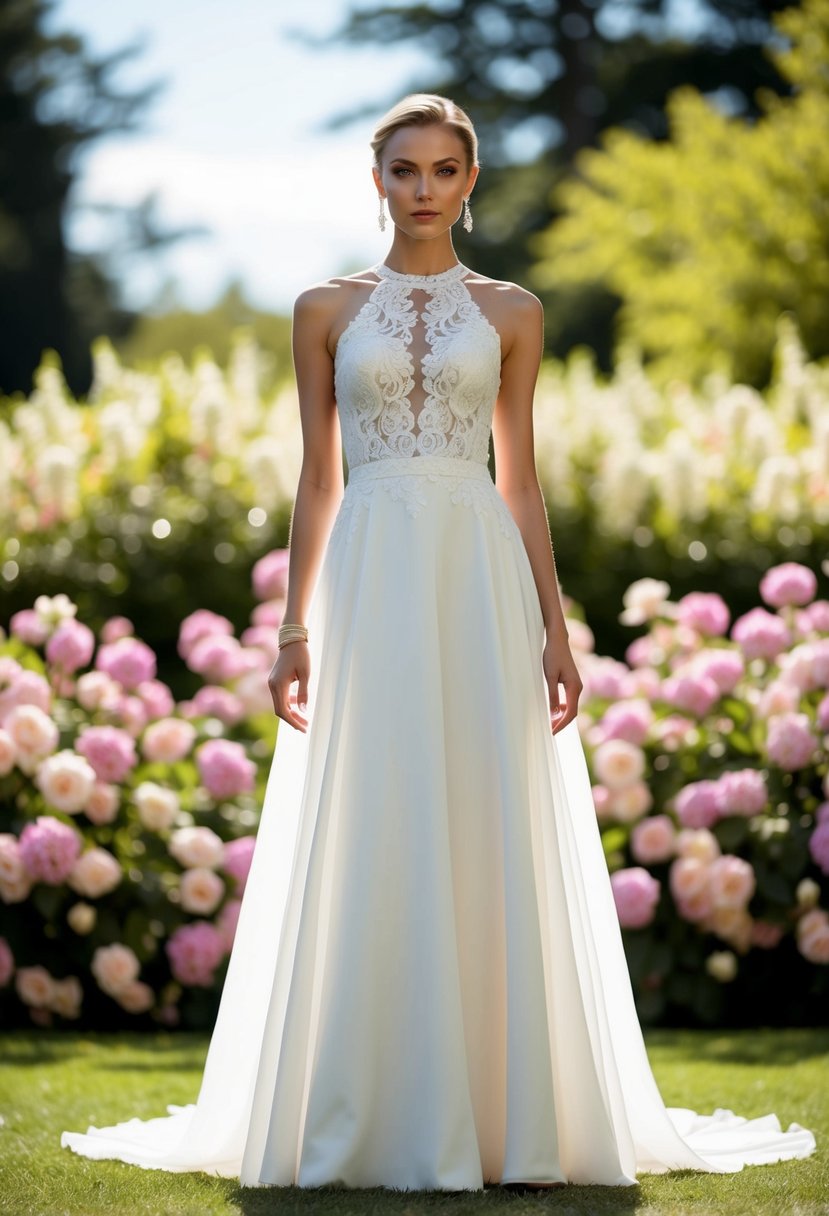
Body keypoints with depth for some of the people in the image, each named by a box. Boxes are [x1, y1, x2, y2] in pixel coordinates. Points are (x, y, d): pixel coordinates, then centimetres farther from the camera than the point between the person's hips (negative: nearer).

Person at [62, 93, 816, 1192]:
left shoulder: (511, 312, 9)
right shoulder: (327, 310, 9)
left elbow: (520, 478, 9)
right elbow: (318, 478, 8)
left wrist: (556, 627, 2)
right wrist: (295, 626, 1)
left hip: (484, 579, 0)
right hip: (370, 582, 0)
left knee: (495, 841, -2)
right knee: (371, 844, -2)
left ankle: (507, 1113, 5)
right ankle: (378, 1119, 5)